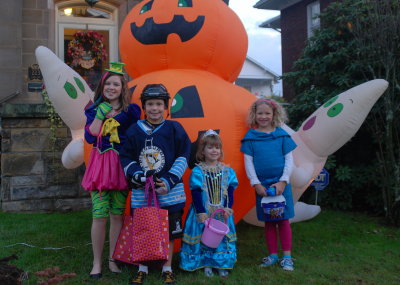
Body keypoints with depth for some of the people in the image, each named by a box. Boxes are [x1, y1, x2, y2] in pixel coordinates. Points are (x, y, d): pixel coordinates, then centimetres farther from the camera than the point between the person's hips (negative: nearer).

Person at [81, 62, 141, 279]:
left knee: (117, 215, 6)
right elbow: (90, 137, -8)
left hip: (121, 166, 0)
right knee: (99, 216, -2)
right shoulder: (94, 110, 7)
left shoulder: (131, 111, 3)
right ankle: (97, 262, 14)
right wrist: (100, 114, -9)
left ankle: (112, 259, 21)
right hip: (100, 164, 0)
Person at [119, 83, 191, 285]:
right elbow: (125, 157, 4)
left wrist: (169, 181, -11)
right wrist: (138, 175, -13)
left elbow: (183, 157, -2)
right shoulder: (134, 131, 1)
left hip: (169, 192, -1)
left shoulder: (174, 129, -2)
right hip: (140, 192, 1)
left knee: (169, 232, 11)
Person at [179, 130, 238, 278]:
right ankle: (206, 264, 20)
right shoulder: (197, 171, -7)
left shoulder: (227, 171, 2)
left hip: (222, 213, 3)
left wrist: (228, 208, -10)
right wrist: (201, 212, -14)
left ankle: (221, 264, 23)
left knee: (222, 236, 9)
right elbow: (196, 194, -9)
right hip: (203, 212, -2)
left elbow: (230, 192, 2)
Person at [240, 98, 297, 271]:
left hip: (281, 184, 0)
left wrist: (283, 181, -7)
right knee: (268, 222, 9)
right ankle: (273, 255, 20)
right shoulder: (250, 137, 1)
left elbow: (289, 160, 2)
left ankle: (287, 256, 14)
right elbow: (248, 162, 0)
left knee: (283, 220, 4)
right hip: (262, 185, 0)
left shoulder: (281, 135, 2)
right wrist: (256, 184, -7)